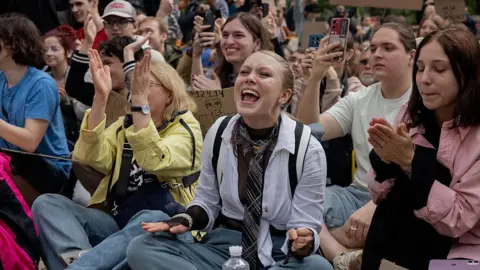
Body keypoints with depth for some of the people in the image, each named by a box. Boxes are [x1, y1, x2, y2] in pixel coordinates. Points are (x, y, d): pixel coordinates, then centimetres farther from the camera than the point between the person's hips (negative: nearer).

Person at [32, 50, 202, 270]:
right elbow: (91, 158, -5)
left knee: (148, 221, -40)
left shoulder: (186, 128, 2)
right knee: (46, 203, -17)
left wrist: (139, 101, -25)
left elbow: (154, 161, -21)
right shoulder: (124, 125, 17)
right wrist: (101, 96, -12)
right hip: (116, 220, 5)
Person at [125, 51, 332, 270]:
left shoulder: (308, 149, -11)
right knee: (141, 248, -20)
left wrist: (302, 244, -32)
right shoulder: (218, 133, 0)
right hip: (223, 244, 4)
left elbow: (306, 226, -8)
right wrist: (186, 220, -9)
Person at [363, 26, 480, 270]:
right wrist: (385, 159, -14)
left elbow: (459, 219, -15)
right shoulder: (410, 117, 3)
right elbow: (381, 197, 5)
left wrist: (410, 162, -22)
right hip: (394, 249, 3)